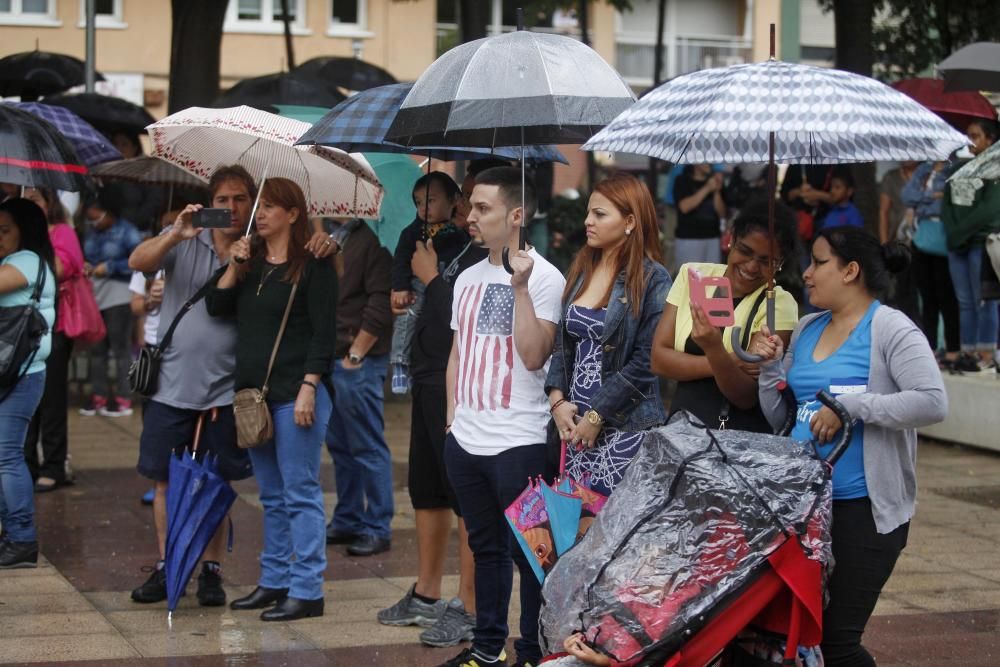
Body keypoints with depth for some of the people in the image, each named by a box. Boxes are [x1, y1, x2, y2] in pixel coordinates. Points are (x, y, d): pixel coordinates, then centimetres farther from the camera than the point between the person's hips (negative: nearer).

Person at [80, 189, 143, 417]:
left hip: (119, 297, -7)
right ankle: (98, 396, 17)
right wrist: (85, 266, -1)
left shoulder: (126, 232, -10)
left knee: (121, 349, -2)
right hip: (95, 297, 7)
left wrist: (110, 267, -17)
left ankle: (123, 400, 1)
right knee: (97, 349, 10)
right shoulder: (91, 232, 10)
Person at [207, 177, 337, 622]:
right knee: (271, 496, 13)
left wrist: (308, 389, -17)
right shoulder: (251, 263, 14)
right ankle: (274, 581, 20)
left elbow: (323, 333, -10)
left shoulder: (313, 266, -6)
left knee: (300, 494, -5)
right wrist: (234, 266, -4)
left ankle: (306, 591, -3)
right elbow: (216, 307, 8)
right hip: (253, 392, 7)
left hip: (295, 394, -7)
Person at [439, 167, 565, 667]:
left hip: (518, 443, -7)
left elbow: (533, 355, -18)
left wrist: (520, 287, -21)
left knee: (528, 552, 0)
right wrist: (454, 414, 14)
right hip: (464, 439, 7)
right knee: (485, 547, 17)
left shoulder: (543, 277, -9)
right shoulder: (468, 278, 12)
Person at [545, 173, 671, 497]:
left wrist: (597, 415, -12)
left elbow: (646, 361, -13)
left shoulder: (652, 279, -8)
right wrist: (557, 400, -2)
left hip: (625, 427, -6)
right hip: (574, 421, 6)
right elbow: (562, 342, 13)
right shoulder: (581, 270, 11)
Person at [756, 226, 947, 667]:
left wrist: (849, 407, -23)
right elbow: (779, 418, 16)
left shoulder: (890, 329, -10)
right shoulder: (806, 330, 11)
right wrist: (770, 366, 0)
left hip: (864, 509, -7)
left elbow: (933, 402, -23)